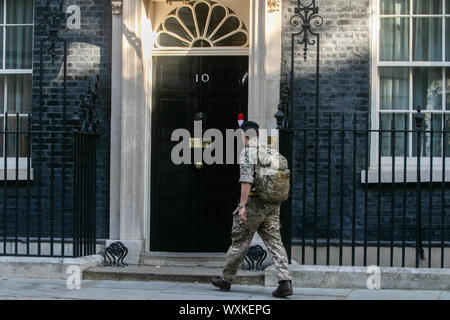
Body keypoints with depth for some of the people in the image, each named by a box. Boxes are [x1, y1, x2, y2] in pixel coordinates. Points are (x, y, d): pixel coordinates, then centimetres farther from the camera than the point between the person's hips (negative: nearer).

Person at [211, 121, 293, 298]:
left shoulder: (247, 152, -8)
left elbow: (247, 179, -18)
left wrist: (242, 205, -20)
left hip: (253, 203, -6)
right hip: (272, 204, 6)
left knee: (239, 242, 6)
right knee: (275, 241, 1)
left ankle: (226, 279, 19)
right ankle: (285, 281, -13)